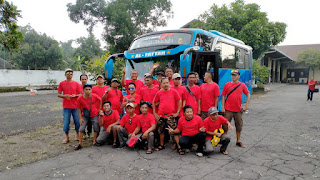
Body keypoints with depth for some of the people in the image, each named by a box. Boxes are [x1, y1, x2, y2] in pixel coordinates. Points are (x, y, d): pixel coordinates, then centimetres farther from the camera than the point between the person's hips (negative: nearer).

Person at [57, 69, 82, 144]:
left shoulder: (76, 83, 3)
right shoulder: (62, 83, 3)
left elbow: (80, 94, 5)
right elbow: (59, 94, 4)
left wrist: (75, 95, -16)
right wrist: (65, 96, -16)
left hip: (75, 106, 1)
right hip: (66, 106, 0)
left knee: (77, 121, 5)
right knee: (66, 122, 2)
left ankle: (78, 136, 24)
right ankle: (67, 137, 19)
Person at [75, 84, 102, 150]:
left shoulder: (95, 96, -16)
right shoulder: (80, 99, -16)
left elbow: (100, 100, 4)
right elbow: (79, 109, -6)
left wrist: (99, 109, 2)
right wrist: (81, 118, -9)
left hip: (94, 115, 0)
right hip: (85, 116, 0)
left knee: (96, 128, 5)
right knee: (81, 128, -5)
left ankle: (94, 141, 24)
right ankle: (80, 144, 6)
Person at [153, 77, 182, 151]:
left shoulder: (173, 91, -2)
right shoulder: (159, 93, 4)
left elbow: (179, 101, 1)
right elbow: (154, 102, 14)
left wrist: (177, 112, -3)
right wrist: (154, 112, 9)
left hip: (170, 115, -3)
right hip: (160, 115, 3)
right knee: (161, 131, 13)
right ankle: (161, 145, 28)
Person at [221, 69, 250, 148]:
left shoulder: (242, 85, 2)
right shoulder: (227, 84, 1)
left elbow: (248, 95, 8)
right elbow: (223, 96, 2)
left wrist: (246, 106, 0)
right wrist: (223, 107, -4)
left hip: (238, 110, 1)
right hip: (228, 109, -1)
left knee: (239, 125, 11)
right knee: (225, 125, 3)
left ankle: (238, 141, 27)